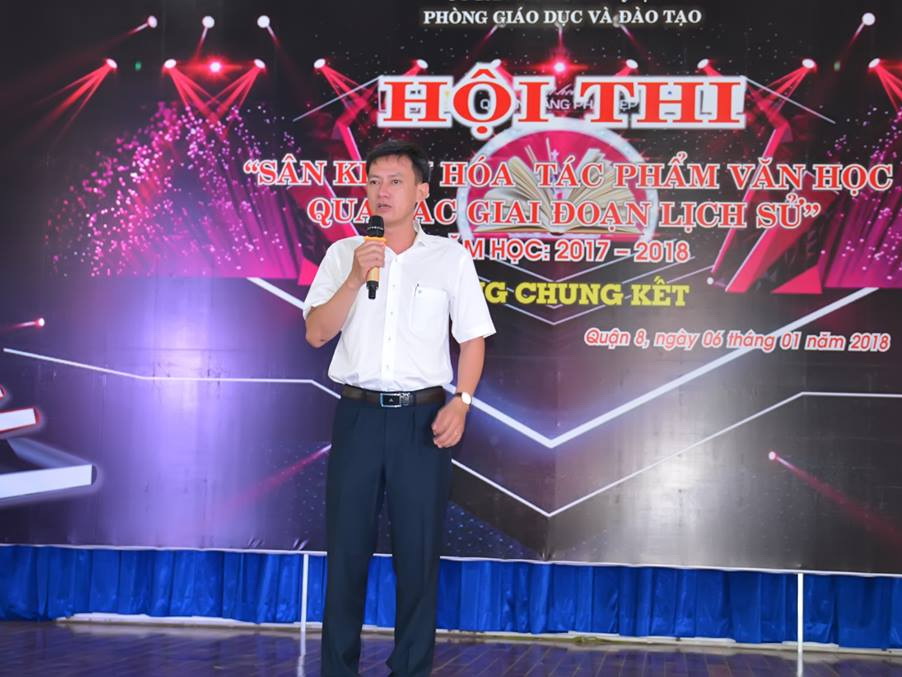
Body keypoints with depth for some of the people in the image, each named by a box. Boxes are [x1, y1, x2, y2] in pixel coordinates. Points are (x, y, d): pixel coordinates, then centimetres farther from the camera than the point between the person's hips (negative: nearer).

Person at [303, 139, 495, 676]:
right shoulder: (343, 254, 7)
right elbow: (317, 334, 1)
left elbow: (473, 338, 3)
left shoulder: (451, 256, 3)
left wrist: (461, 402, -9)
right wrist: (356, 278, -11)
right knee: (347, 547, 6)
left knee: (418, 550, 4)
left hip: (422, 417, -1)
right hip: (358, 414, 1)